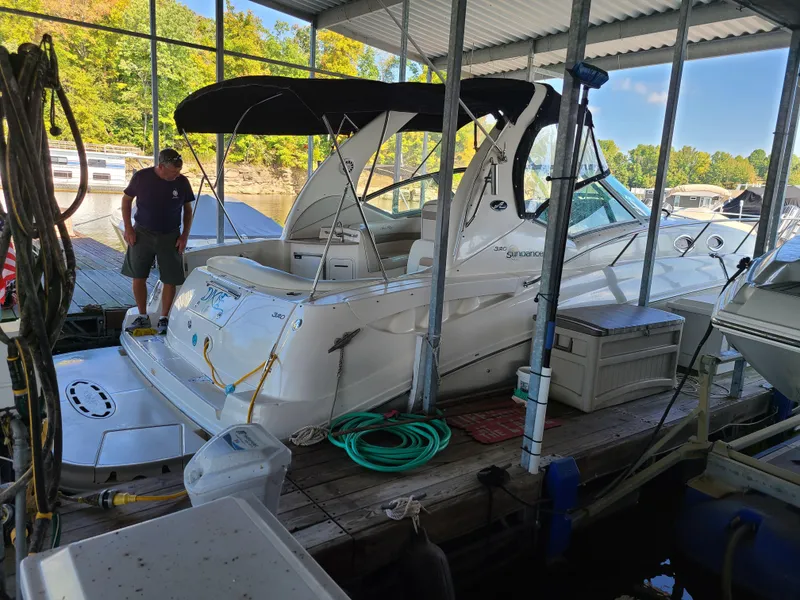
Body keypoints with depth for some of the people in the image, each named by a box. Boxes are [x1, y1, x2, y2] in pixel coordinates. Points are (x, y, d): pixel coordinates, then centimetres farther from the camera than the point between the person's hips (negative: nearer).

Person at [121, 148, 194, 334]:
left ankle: (164, 319, 16)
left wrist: (185, 235, -3)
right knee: (138, 277, 5)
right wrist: (128, 228, -3)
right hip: (142, 234, 0)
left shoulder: (182, 182, -8)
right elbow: (126, 200, 4)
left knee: (170, 280, 0)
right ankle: (143, 317, 21)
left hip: (170, 237, 0)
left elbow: (188, 210, 5)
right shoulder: (141, 177, -10)